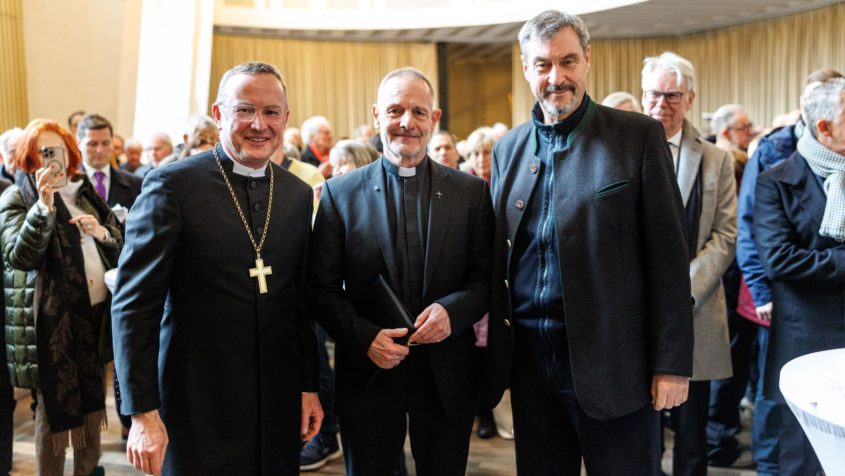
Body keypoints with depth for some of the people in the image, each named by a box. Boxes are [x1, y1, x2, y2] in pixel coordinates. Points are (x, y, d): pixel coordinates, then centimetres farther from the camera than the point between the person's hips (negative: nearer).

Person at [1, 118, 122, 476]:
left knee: (91, 396, 13)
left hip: (96, 310, 5)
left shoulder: (85, 191, 12)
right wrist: (43, 205, -26)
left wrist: (101, 233, -7)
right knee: (54, 404, 2)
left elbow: (118, 244, 15)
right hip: (52, 317, -5)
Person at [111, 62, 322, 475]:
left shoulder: (298, 194, 7)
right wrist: (142, 413, -13)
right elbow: (132, 304, -11)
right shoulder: (171, 186, -9)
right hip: (198, 407, -4)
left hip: (279, 407, 5)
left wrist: (309, 386, 10)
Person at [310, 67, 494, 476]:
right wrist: (363, 337, -16)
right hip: (368, 376, -1)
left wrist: (452, 310, -17)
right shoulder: (340, 193, 0)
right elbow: (322, 288, -2)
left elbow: (486, 278, 2)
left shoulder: (471, 192, 2)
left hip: (446, 378, 1)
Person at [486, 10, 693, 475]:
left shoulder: (638, 135, -4)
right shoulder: (508, 148, 9)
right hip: (529, 358, 4)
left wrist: (672, 363, -9)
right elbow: (499, 254, 12)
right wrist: (499, 349, 5)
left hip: (613, 362, -4)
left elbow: (668, 255, -6)